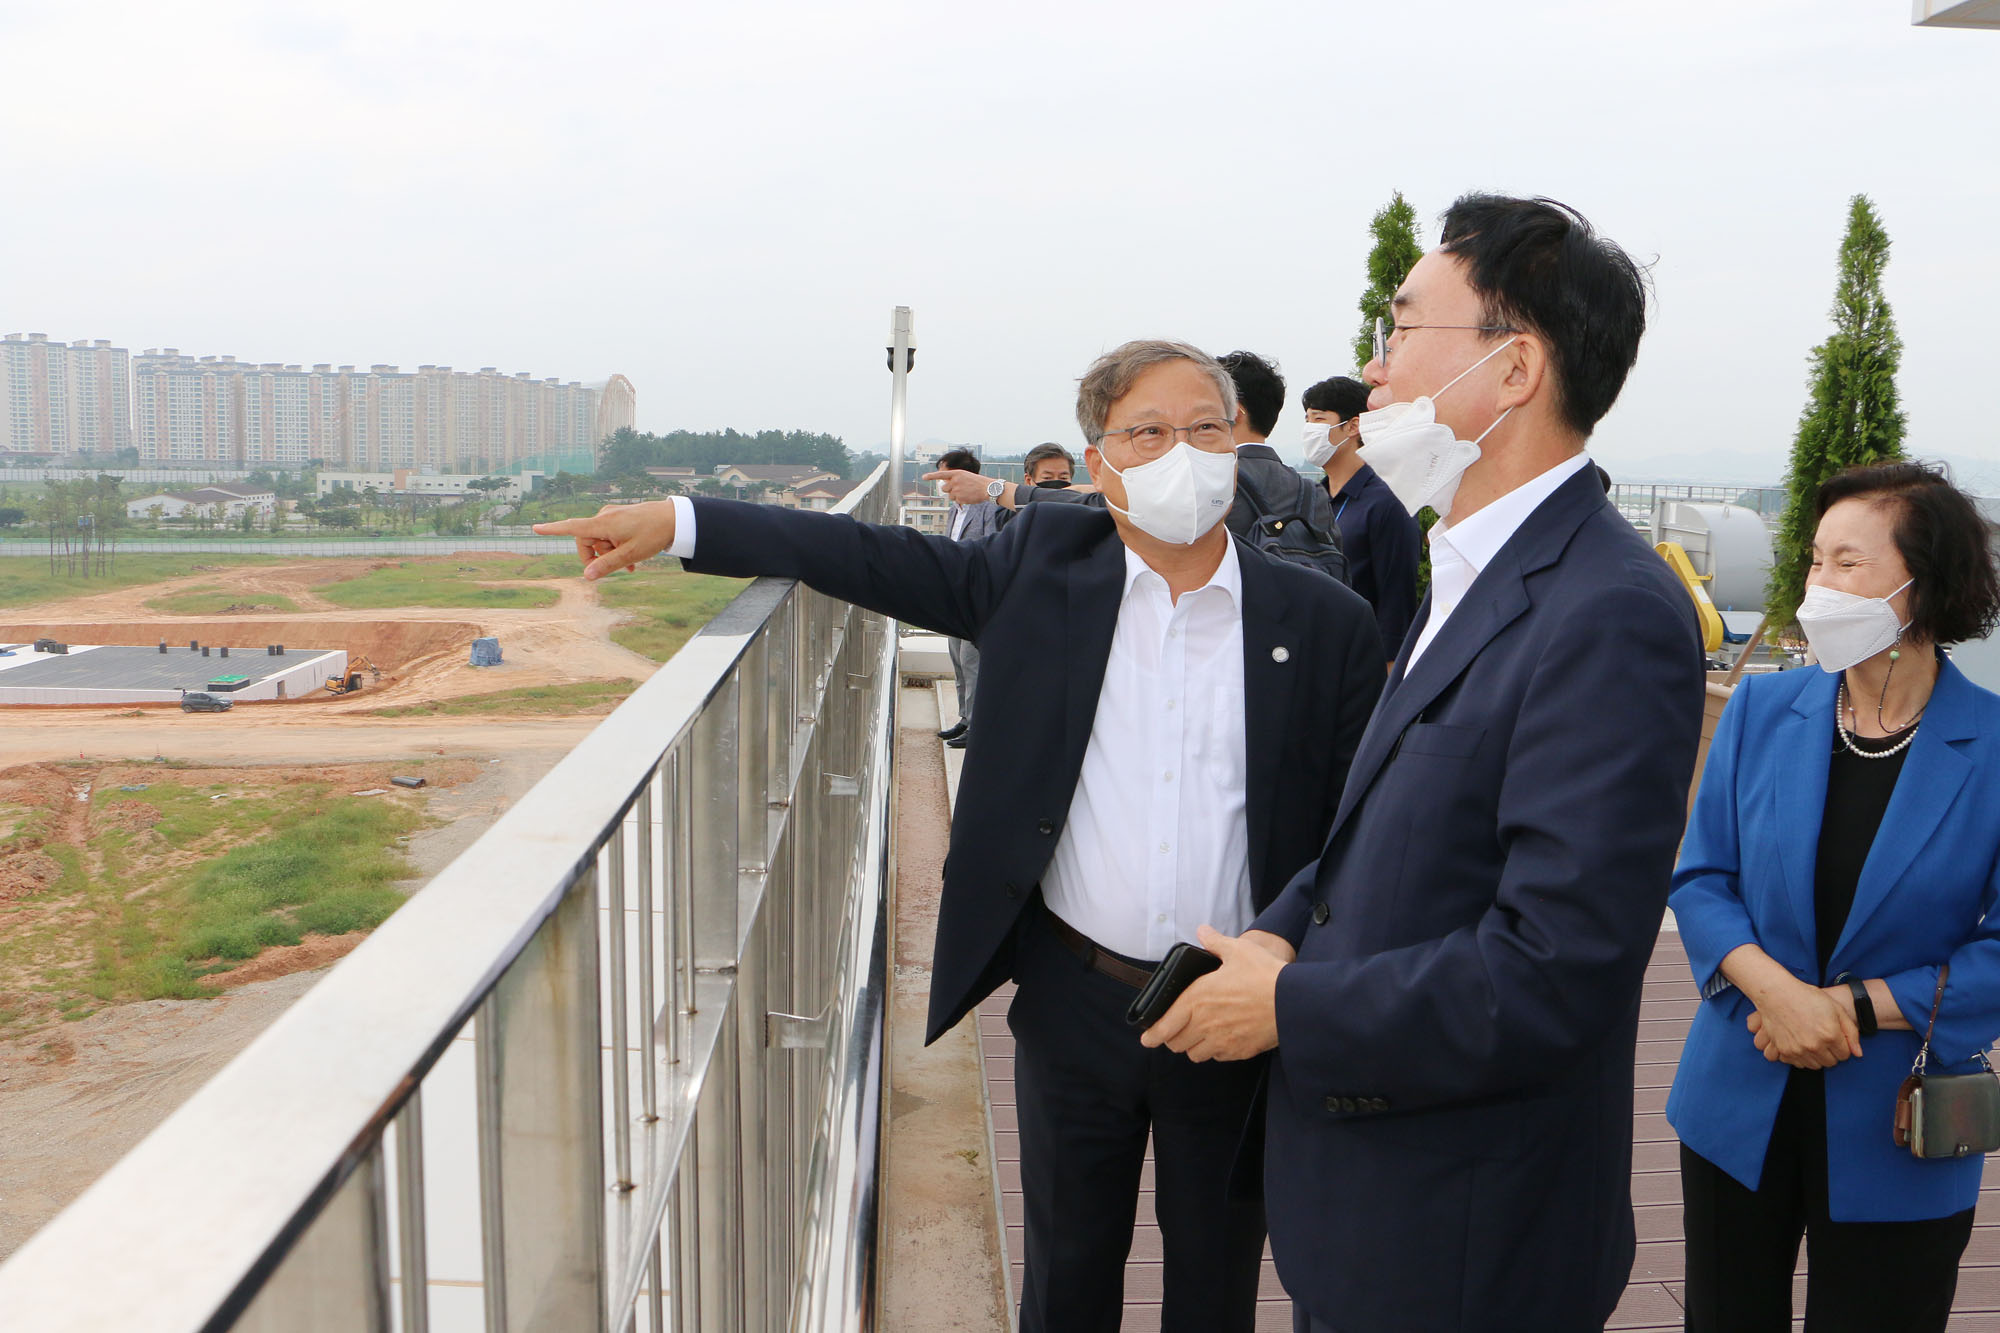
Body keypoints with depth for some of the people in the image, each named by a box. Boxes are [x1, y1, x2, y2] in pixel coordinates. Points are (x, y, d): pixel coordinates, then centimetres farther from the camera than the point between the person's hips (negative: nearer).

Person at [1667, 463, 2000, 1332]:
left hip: (1895, 1134, -2)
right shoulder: (1763, 708, -3)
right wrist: (1775, 988, -18)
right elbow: (1700, 879, -1)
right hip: (1739, 1107, 3)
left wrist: (1859, 1005, -17)